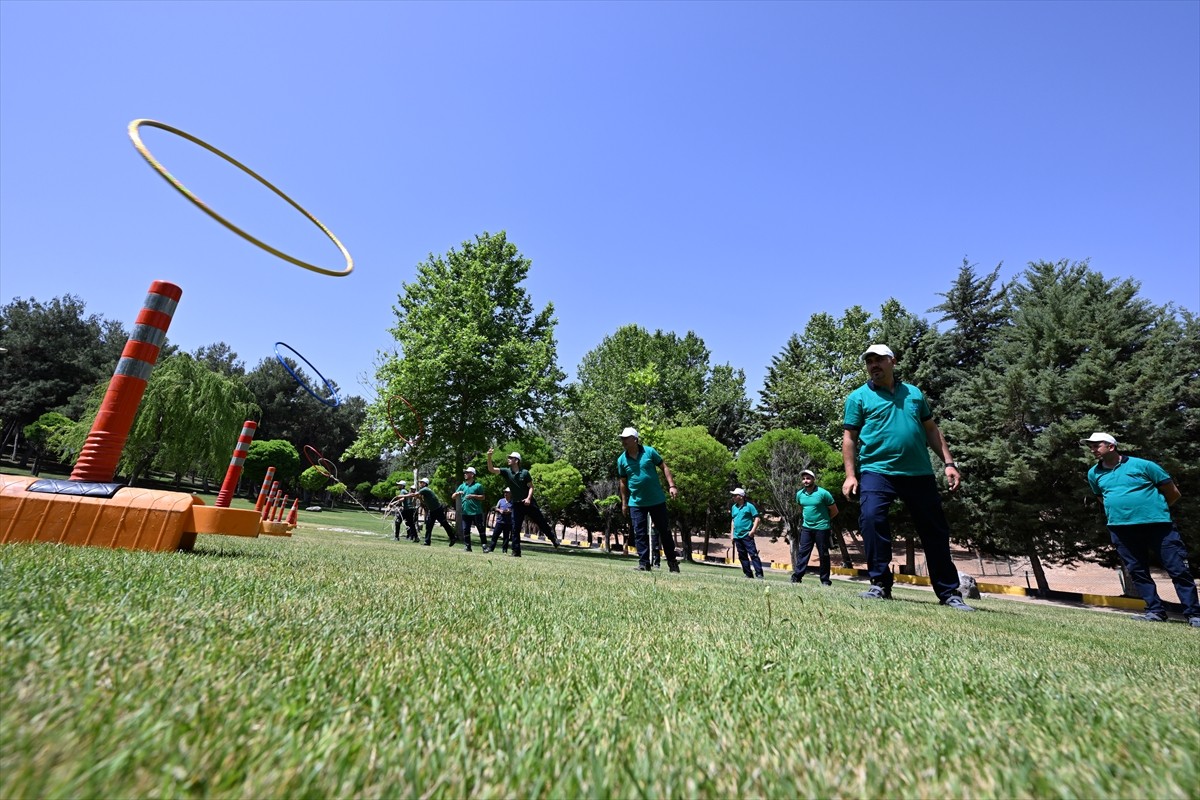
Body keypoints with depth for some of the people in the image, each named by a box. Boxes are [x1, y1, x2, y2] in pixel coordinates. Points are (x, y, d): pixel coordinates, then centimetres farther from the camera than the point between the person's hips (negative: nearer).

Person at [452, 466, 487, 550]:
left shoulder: (478, 485, 0)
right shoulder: (462, 486, 12)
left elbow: (483, 497, -4)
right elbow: (453, 497, 11)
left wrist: (473, 496, -16)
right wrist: (457, 493, -11)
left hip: (476, 512, -4)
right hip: (465, 512, 4)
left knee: (481, 530, -1)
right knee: (465, 530, 6)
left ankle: (484, 546, 4)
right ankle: (468, 547, 16)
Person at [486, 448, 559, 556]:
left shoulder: (525, 473, -7)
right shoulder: (506, 471, -3)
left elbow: (531, 487, -3)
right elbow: (491, 469, -15)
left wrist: (528, 498, -19)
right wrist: (489, 457, -30)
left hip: (528, 503, -2)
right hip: (516, 504, 2)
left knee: (541, 523, 7)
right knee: (515, 529, 0)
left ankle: (554, 539, 27)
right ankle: (516, 552, 8)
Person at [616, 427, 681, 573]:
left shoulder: (649, 451, -7)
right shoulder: (621, 460, 0)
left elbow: (664, 467, -1)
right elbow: (623, 482, 9)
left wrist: (671, 485, -11)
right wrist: (624, 503, 10)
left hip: (657, 500, -1)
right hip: (636, 503, 1)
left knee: (665, 531, 8)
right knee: (640, 534, 0)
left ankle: (672, 562, 24)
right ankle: (643, 564, 9)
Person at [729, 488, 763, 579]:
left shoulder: (749, 506, -5)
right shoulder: (734, 507, 14)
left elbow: (757, 518, -6)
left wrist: (753, 530, -14)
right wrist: (732, 533, 16)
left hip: (747, 535, -7)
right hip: (737, 536, 7)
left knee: (753, 554, -10)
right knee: (742, 557, 9)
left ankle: (759, 574, -7)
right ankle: (748, 574, 16)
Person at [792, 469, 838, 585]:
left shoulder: (823, 493, -13)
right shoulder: (799, 494, 2)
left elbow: (834, 511, -3)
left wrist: (824, 519, 7)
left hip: (822, 528, -4)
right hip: (806, 527, 4)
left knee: (823, 555, 5)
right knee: (802, 552, 1)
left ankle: (825, 580, 15)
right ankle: (797, 576, 2)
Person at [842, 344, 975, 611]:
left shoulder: (914, 393, 16)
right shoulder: (859, 397, 4)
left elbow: (932, 430, 19)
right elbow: (849, 437, 0)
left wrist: (949, 463, 9)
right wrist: (850, 474, -8)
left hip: (919, 473, 4)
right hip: (876, 471, -4)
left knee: (935, 531, 10)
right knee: (871, 517, -24)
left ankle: (949, 593, 25)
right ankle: (880, 584, -11)